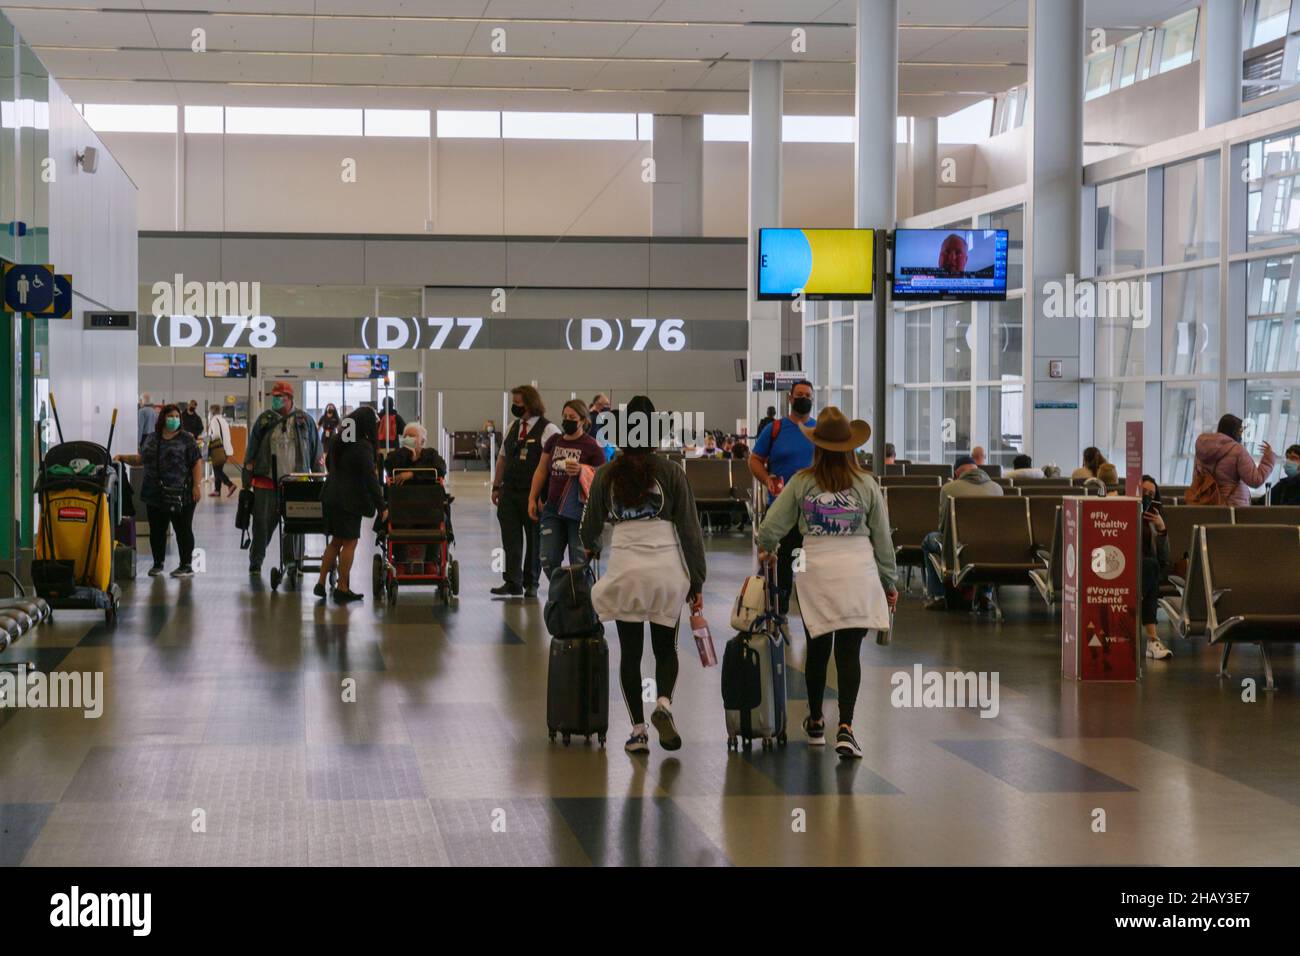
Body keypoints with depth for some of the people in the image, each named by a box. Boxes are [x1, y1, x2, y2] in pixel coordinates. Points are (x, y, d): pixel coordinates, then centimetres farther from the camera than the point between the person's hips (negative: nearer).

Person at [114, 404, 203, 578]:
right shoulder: (151, 439, 13)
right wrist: (122, 458, 9)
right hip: (155, 494, 5)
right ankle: (157, 564, 20)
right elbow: (140, 460, 22)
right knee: (156, 530, 9)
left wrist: (197, 485, -13)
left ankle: (187, 566, 5)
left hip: (180, 495, -5)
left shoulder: (186, 439, -1)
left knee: (183, 529, 0)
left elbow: (197, 462, -5)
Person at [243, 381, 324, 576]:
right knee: (262, 523, 2)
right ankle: (255, 561, 14)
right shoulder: (264, 419, 6)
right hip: (266, 481, 0)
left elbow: (316, 452, 12)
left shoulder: (304, 420, 6)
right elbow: (251, 450, 9)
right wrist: (247, 476, 6)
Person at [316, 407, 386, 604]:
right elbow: (370, 479, -17)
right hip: (349, 501, -8)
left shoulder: (337, 441, 10)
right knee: (350, 542, 0)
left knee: (335, 541, 17)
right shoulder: (362, 447, -16)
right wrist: (381, 506, -12)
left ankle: (321, 584, 16)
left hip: (331, 497, 8)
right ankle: (342, 589, 3)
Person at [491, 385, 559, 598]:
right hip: (510, 492, 5)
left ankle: (531, 584, 15)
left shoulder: (548, 430, -9)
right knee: (510, 540, 2)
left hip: (534, 495, -5)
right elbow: (502, 458, 19)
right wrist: (496, 486, 15)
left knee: (534, 541, 6)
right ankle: (512, 582, 6)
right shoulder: (513, 428, 12)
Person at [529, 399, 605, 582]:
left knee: (579, 563, -3)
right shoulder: (554, 441, 10)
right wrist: (532, 499, 13)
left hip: (578, 510, -5)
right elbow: (541, 471, 17)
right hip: (553, 508, 5)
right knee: (548, 560, 0)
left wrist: (581, 470, -22)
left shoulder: (592, 447, -6)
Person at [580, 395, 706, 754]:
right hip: (667, 569, 0)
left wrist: (591, 547, 38)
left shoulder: (606, 475, 5)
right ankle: (663, 702, -13)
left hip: (625, 570, 0)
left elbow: (590, 527, 15)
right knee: (665, 648, 13)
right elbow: (690, 529, 1)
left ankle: (637, 731, 8)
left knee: (630, 652, 10)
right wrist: (697, 582, 6)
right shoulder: (670, 472, 1)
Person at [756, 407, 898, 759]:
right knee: (849, 651, -1)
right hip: (858, 573, -1)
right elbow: (882, 538, 4)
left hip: (816, 572, 1)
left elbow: (772, 525, 3)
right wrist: (889, 581, 15)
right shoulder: (867, 485, -1)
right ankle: (845, 727, -13)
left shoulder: (801, 482, -2)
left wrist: (766, 549, 25)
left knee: (818, 649, 15)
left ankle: (815, 723, 30)